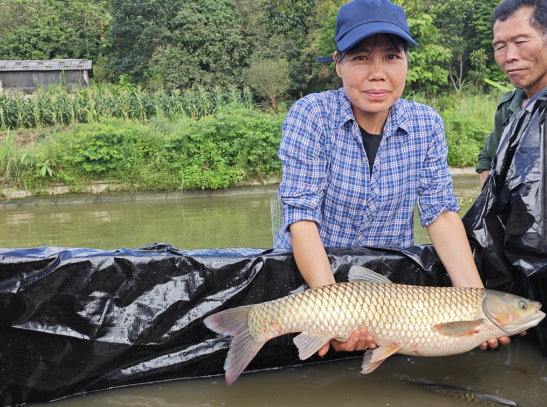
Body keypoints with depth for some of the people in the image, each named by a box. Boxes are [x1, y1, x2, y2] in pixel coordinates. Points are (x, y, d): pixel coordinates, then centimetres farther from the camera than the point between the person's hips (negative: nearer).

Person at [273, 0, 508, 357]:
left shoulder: (427, 124, -3)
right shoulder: (311, 116, -15)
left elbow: (441, 211, -6)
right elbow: (302, 215, -20)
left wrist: (477, 300, -21)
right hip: (307, 274, -2)